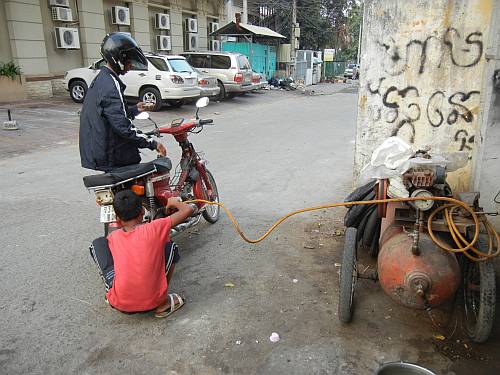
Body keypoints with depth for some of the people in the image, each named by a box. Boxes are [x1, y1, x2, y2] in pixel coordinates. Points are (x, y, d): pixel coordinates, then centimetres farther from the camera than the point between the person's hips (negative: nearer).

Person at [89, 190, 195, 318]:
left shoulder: (112, 237, 4)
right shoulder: (154, 228, -5)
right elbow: (188, 209, -1)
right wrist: (174, 202, 19)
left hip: (119, 303, 2)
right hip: (152, 302, -1)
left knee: (97, 243, 14)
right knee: (171, 247, 19)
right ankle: (163, 303, 13)